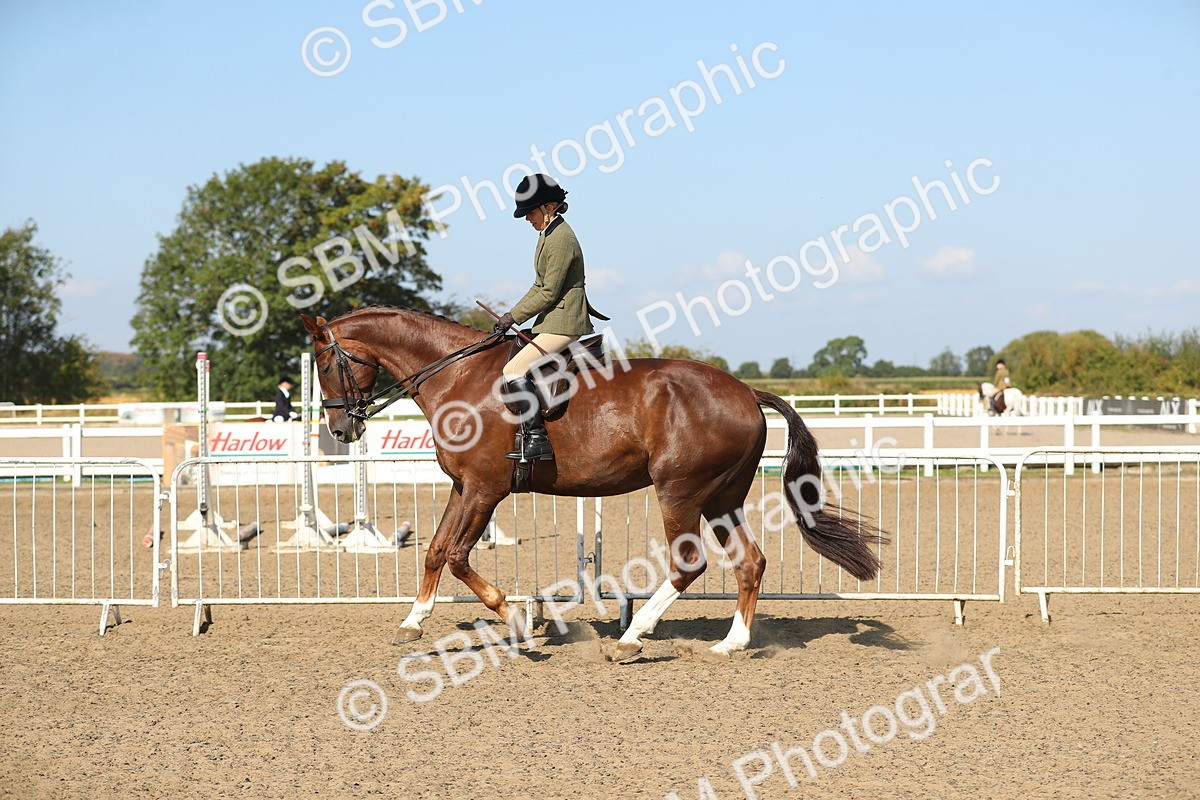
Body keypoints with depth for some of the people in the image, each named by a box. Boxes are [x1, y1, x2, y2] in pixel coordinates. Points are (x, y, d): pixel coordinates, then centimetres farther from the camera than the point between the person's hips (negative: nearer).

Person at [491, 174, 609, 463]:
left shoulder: (561, 239, -17)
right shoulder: (548, 234, 15)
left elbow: (549, 293, -17)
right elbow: (540, 286, 21)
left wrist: (514, 317, -12)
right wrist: (511, 315, 12)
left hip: (563, 325, -11)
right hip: (552, 321, 11)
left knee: (514, 372, -21)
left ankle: (537, 440, -22)